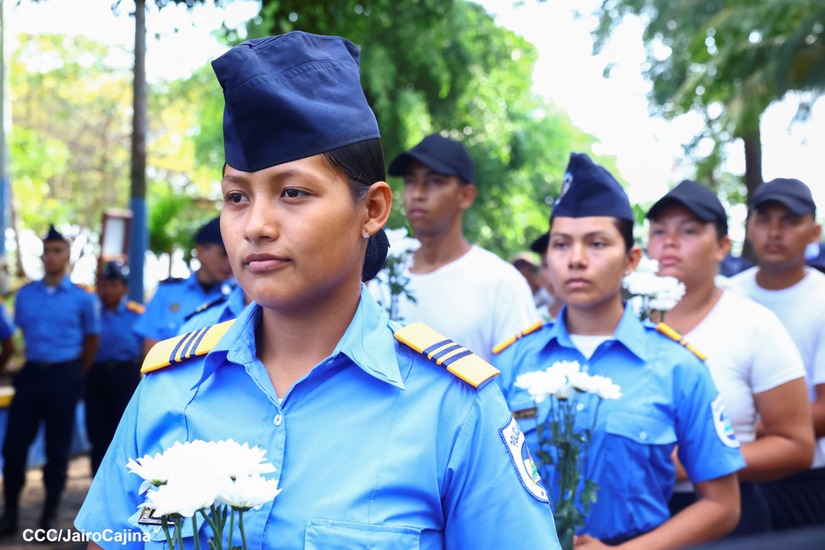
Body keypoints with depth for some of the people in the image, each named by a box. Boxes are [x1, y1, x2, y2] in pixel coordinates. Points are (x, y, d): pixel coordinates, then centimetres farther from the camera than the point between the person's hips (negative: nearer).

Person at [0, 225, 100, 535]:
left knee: (57, 448, 5)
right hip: (31, 374, 3)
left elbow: (91, 341, 7)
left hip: (64, 377, -2)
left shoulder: (83, 299, -2)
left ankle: (50, 515, 16)